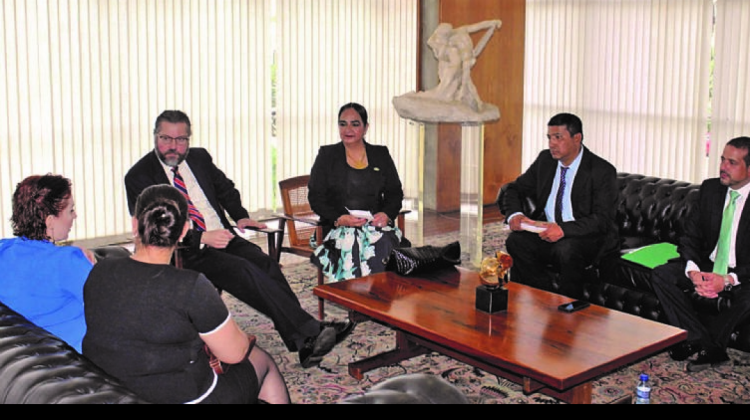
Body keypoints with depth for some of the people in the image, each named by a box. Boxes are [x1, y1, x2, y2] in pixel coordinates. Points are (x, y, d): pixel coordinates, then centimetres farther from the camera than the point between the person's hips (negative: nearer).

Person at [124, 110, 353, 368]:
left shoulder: (200, 157, 13)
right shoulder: (138, 176, -4)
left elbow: (225, 188, 29)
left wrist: (240, 216, 9)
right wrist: (202, 238, -23)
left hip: (223, 237, 5)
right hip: (187, 252, -5)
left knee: (266, 264, -23)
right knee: (243, 270, -29)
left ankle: (305, 345, -27)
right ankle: (310, 332, -29)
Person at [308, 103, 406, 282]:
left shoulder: (381, 155, 16)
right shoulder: (327, 155, 10)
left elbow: (395, 193, 14)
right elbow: (316, 197, 3)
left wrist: (386, 214, -9)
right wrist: (339, 218, -14)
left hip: (375, 223, 2)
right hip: (338, 226, -1)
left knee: (383, 242, -33)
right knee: (351, 243, -35)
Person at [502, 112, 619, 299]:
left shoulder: (602, 171, -11)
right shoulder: (545, 159, 7)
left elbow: (602, 219, -18)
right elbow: (516, 188, 15)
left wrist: (563, 229, -33)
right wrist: (514, 214, -9)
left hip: (587, 237, -5)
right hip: (546, 230, 5)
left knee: (567, 250, -37)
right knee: (516, 241, -23)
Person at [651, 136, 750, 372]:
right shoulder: (710, 189, 2)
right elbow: (690, 235, 1)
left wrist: (728, 280, -31)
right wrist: (693, 271, -18)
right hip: (709, 265, 5)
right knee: (660, 275, -16)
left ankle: (702, 346, -14)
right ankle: (709, 348, -20)